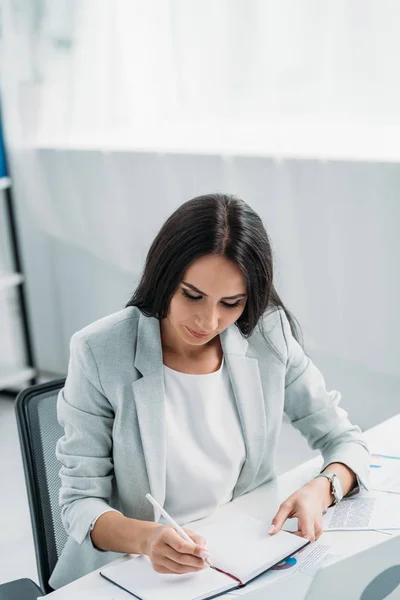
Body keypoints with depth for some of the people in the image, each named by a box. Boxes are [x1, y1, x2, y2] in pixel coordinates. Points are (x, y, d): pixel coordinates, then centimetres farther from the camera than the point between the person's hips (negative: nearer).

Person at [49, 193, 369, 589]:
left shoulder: (269, 334, -6)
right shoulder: (99, 353, -15)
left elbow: (344, 440, 2)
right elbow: (80, 503, -11)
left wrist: (319, 491, -19)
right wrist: (146, 538, -31)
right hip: (135, 569, -1)